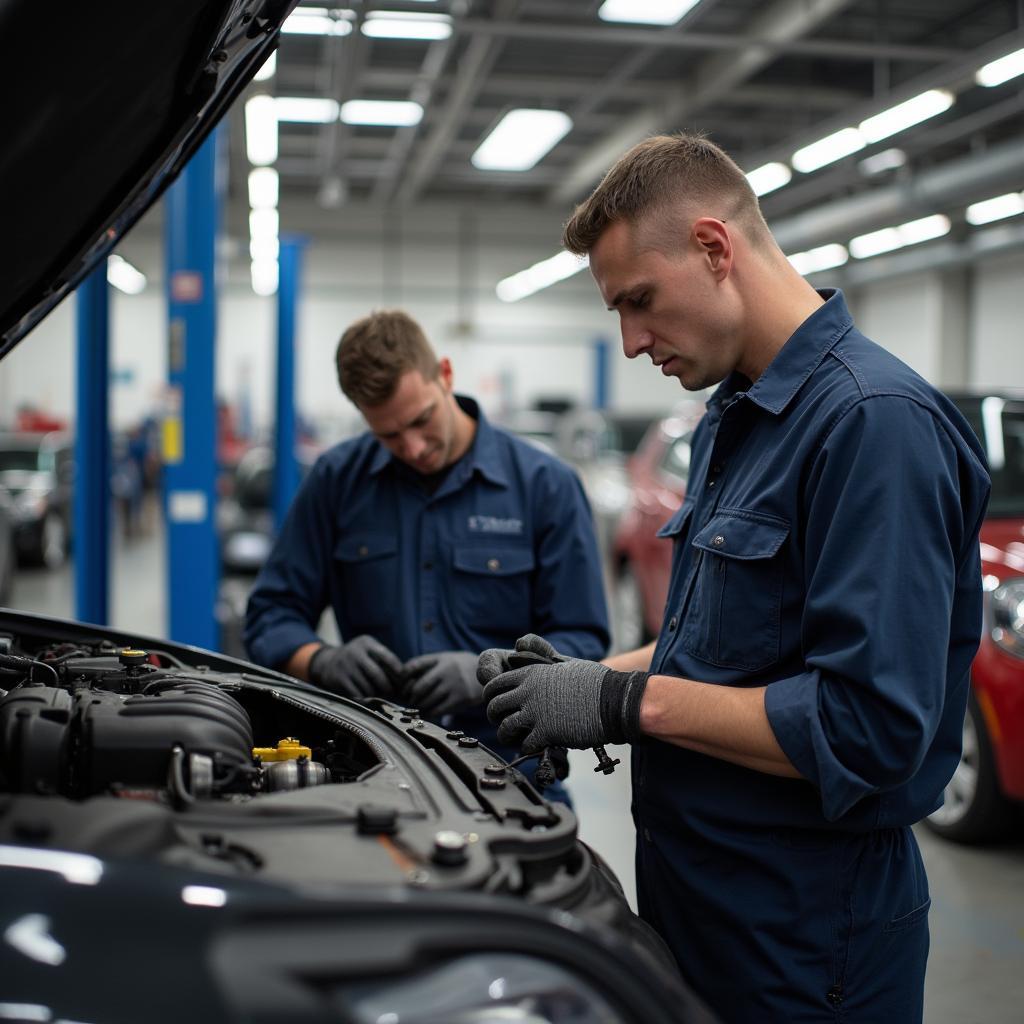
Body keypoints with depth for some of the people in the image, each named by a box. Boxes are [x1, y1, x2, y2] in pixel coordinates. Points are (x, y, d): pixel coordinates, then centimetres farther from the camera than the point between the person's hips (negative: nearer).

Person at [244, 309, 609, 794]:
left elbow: (582, 642, 1)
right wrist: (325, 660, -10)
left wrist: (488, 675, -16)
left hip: (503, 760, -1)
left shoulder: (546, 485, 1)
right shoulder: (336, 479, 8)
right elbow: (271, 615, 12)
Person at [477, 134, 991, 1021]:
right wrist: (595, 677, 3)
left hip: (805, 933, -9)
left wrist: (631, 702, -22)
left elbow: (871, 729, -28)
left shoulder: (875, 421, -22)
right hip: (690, 884, 9)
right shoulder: (731, 421, 11)